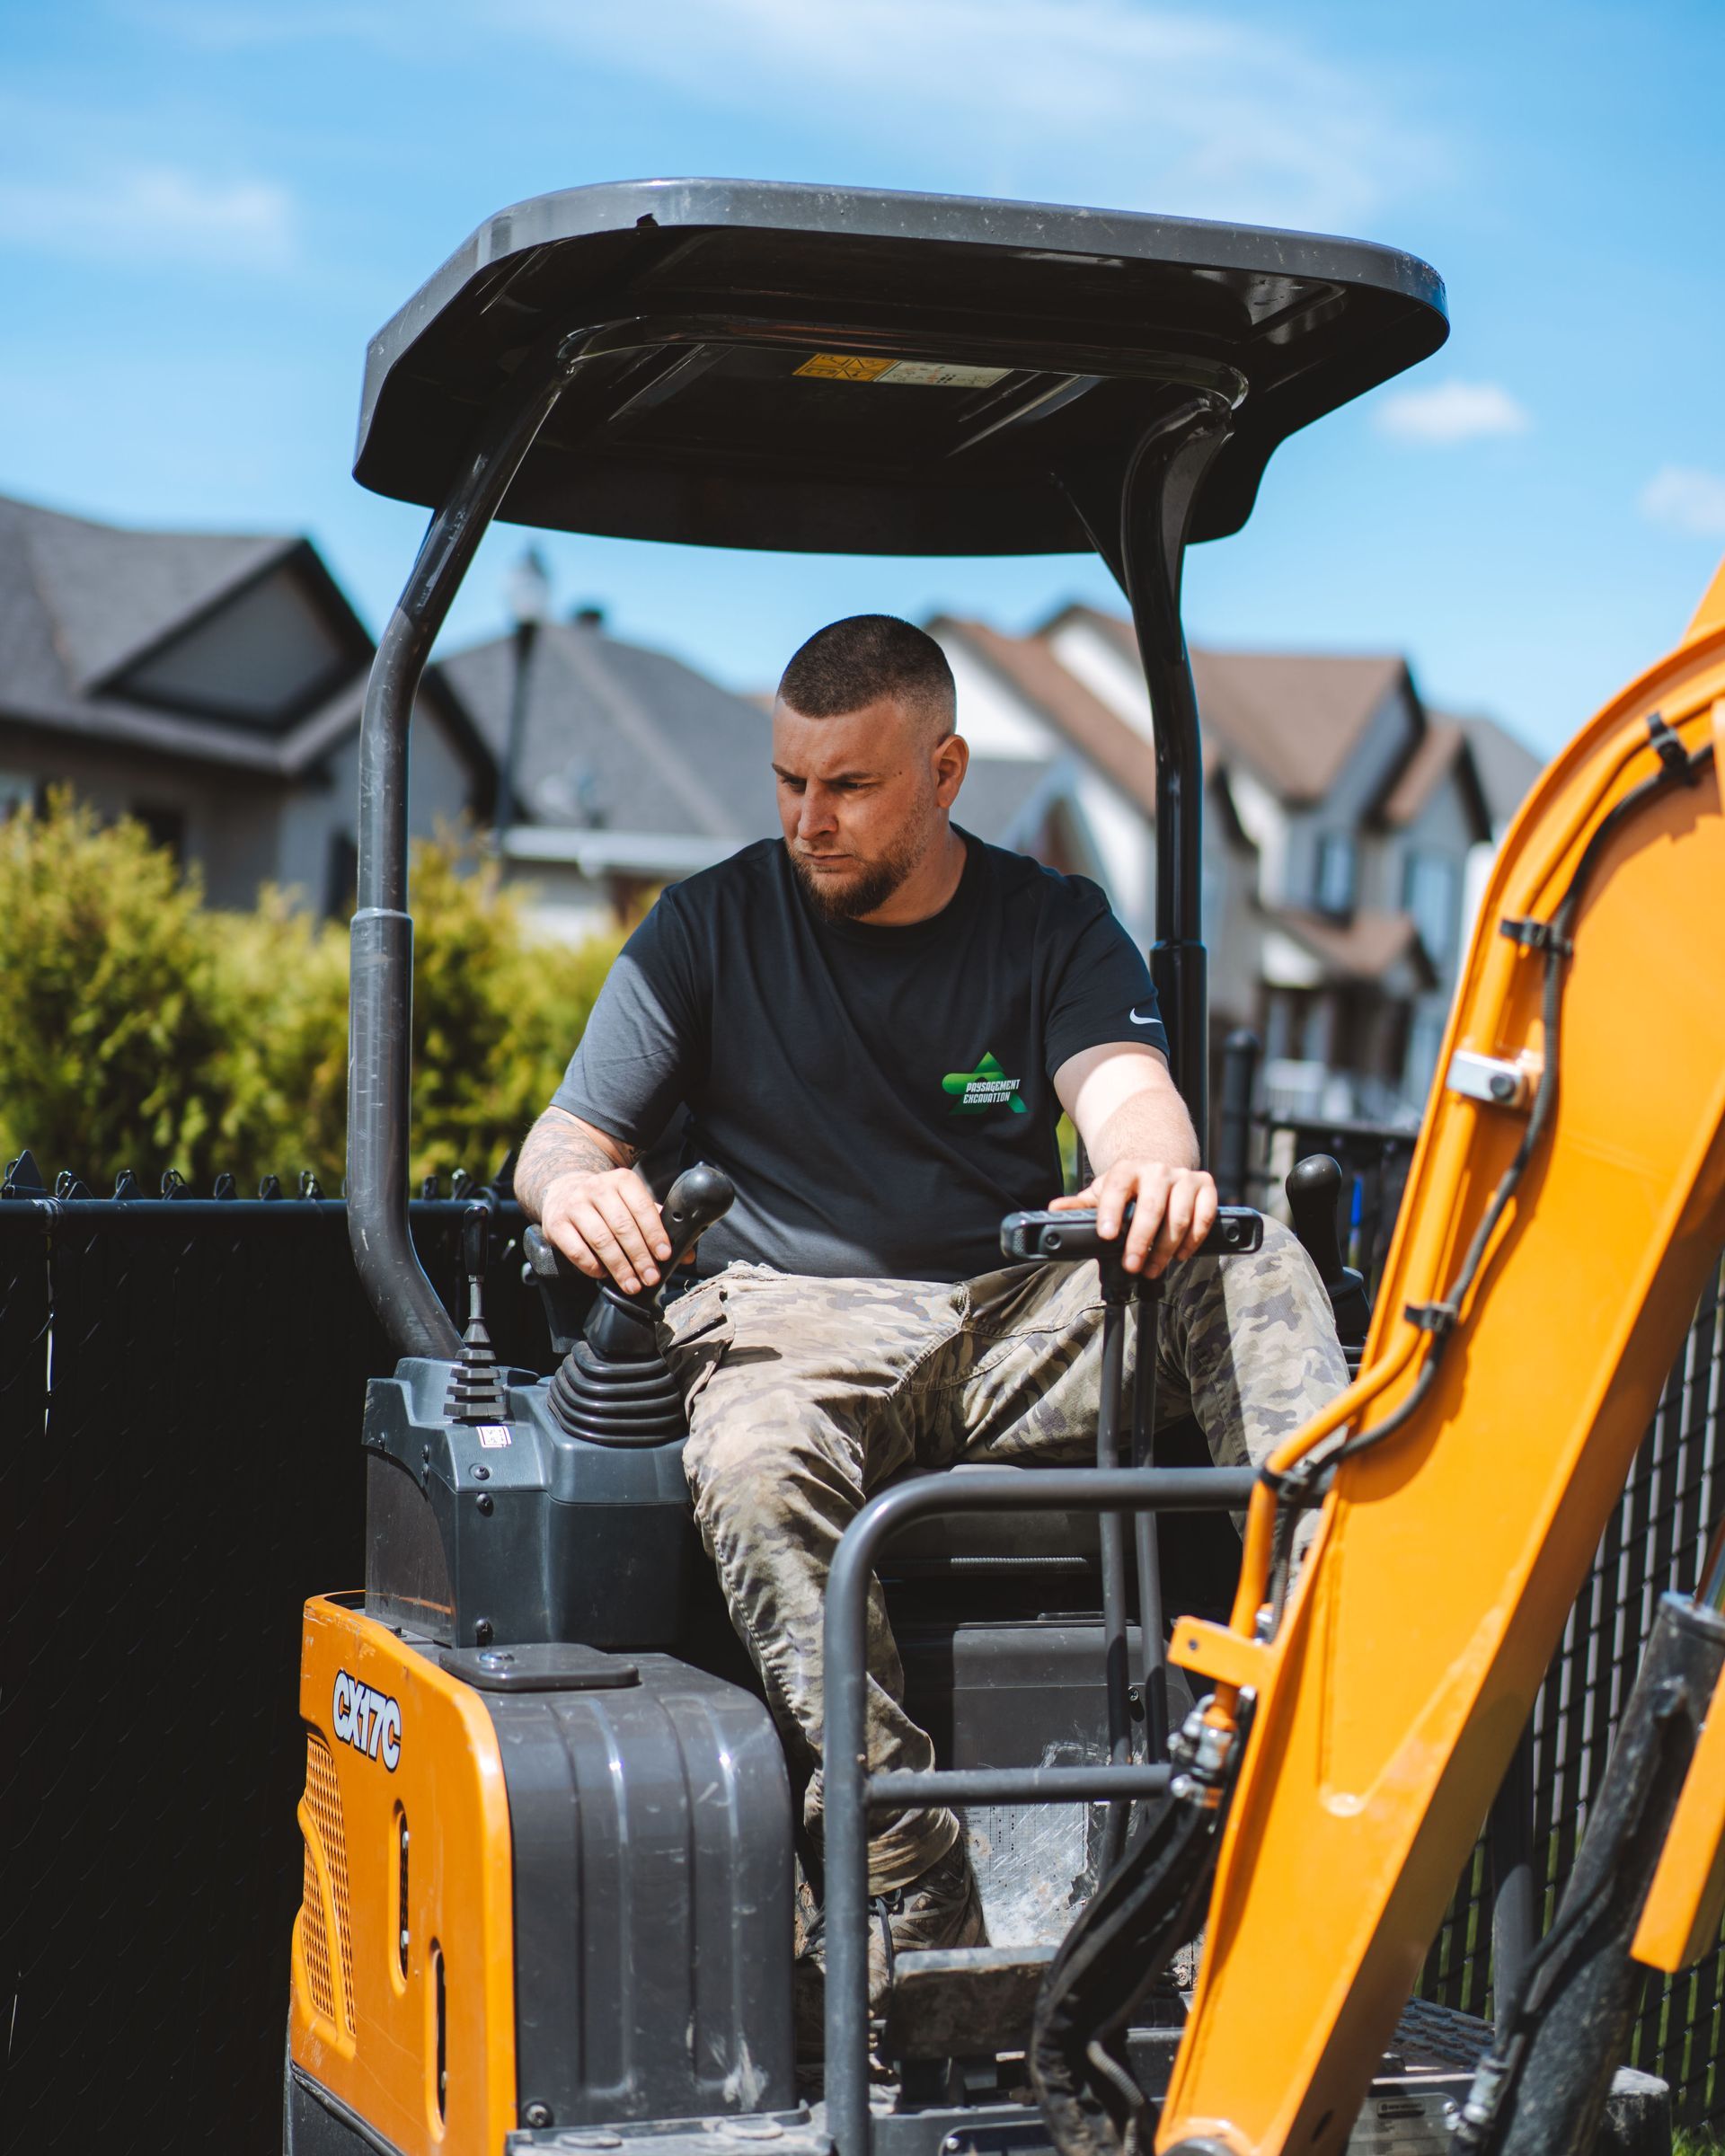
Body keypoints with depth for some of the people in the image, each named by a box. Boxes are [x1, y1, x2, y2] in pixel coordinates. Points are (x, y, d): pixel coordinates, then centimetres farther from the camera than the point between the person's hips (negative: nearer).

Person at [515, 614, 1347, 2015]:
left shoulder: (1055, 927, 11)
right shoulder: (712, 927, 10)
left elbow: (1127, 1085, -8)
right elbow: (563, 1140, 8)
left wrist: (1153, 1166, -35)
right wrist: (574, 1187, -19)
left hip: (1022, 1324, 2)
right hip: (794, 1319, -2)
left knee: (1256, 1269, -24)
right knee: (757, 1470, -37)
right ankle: (917, 1914, -40)